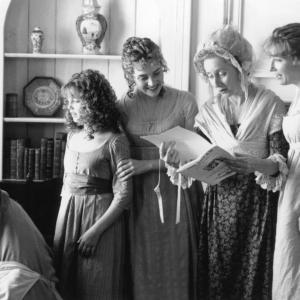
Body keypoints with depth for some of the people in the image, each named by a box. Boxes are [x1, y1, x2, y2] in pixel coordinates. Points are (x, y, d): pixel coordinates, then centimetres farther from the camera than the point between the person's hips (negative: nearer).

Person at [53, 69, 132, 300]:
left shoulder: (115, 142, -12)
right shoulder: (73, 136, 8)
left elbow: (123, 196, -14)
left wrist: (95, 232, -17)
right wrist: (64, 214, 11)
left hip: (101, 216, -6)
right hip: (68, 212, 6)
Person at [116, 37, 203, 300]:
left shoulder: (185, 102, -3)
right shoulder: (123, 106, 2)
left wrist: (146, 164, -13)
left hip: (178, 192, -1)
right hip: (139, 196, 1)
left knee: (177, 266, 6)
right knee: (143, 267, 8)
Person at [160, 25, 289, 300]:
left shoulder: (270, 104, -5)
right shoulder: (209, 110, 6)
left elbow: (282, 160, -10)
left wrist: (255, 165, -30)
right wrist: (176, 158, -22)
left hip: (259, 203, -3)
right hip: (219, 200, 3)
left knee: (254, 277, 3)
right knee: (216, 278, 7)